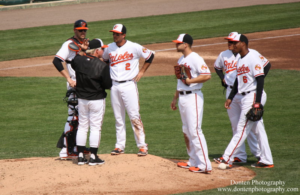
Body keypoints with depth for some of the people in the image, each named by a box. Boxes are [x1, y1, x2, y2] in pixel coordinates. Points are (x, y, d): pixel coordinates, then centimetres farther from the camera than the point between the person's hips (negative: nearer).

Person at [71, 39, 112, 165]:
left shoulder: (78, 60, -6)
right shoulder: (102, 66, -19)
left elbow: (72, 64, 19)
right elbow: (108, 85, -14)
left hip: (81, 99, 4)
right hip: (97, 100, -4)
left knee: (82, 126, 12)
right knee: (95, 127, 3)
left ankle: (80, 156, 13)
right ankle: (93, 157, 5)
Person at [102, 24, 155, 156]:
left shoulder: (134, 47, -7)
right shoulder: (109, 48, 6)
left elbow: (150, 56, 4)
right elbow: (105, 60, 27)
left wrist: (141, 72, 0)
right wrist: (107, 73, 13)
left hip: (129, 85, -4)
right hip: (114, 86, 4)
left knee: (134, 116, -7)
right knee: (118, 118, 8)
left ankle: (142, 146, -3)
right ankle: (120, 146, 14)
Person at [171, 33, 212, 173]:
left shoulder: (195, 59, -13)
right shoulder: (181, 60, 16)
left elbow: (207, 75, -23)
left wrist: (191, 81, -24)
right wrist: (175, 98, 25)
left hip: (193, 97, -10)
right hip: (182, 97, 10)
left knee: (195, 131, -13)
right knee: (186, 131, 13)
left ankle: (204, 165, -12)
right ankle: (193, 161, 21)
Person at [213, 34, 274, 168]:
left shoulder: (253, 57, -13)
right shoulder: (240, 60, 15)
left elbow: (260, 79, -17)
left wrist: (257, 102, -21)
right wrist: (230, 98, 17)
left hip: (253, 96, -10)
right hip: (243, 97, 10)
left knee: (242, 129, -7)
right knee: (258, 130, 10)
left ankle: (227, 159, -8)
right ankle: (266, 161, 14)